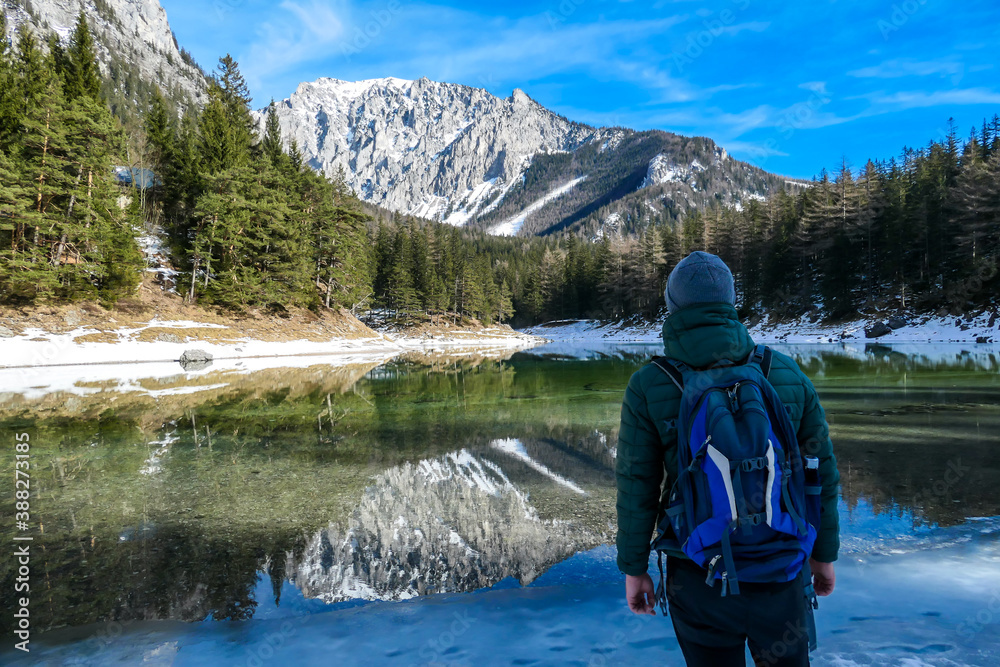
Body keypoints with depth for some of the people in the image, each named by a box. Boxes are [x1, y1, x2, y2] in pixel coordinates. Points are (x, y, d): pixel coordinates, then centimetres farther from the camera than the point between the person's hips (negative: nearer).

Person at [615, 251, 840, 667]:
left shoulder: (648, 387, -11)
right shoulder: (787, 374, -3)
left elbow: (637, 491, -9)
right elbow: (822, 474, 3)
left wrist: (634, 570, 3)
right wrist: (824, 554, 15)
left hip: (699, 573, -1)